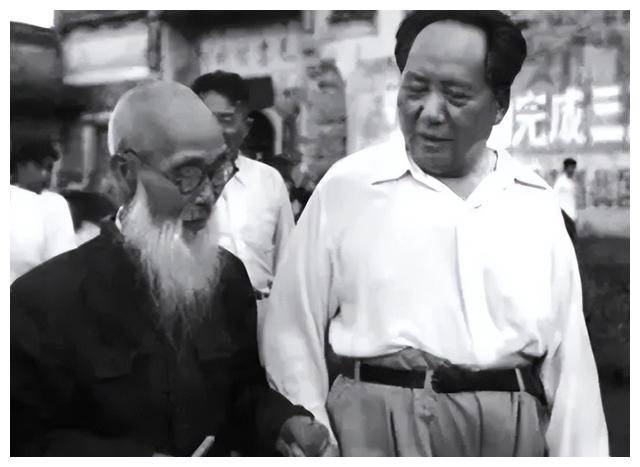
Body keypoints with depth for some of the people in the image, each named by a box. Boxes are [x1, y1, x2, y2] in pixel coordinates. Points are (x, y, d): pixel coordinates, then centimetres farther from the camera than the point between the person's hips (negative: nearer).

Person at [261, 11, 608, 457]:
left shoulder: (536, 201, 5)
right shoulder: (346, 186, -4)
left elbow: (568, 352, 6)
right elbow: (293, 335, -2)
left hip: (515, 428, 3)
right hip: (376, 424, -3)